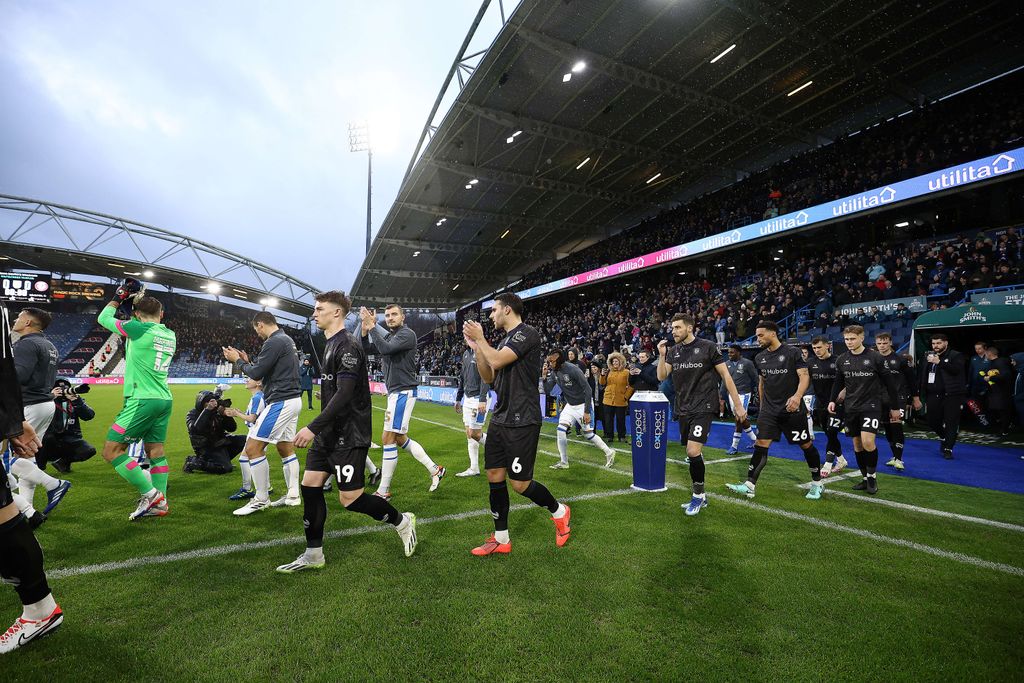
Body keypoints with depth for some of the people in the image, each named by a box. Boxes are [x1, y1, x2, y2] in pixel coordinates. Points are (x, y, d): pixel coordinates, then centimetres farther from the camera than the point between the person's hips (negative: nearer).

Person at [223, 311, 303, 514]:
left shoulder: (274, 342, -14)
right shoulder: (287, 340, 16)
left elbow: (257, 373, -14)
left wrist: (237, 360, 2)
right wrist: (247, 361, 19)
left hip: (281, 402, -10)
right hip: (292, 400, 10)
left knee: (253, 448, -4)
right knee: (286, 449, 15)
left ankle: (261, 499, 4)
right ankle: (293, 496, 21)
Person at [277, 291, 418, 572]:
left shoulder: (348, 346, -17)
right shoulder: (332, 344, 14)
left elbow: (344, 395, -25)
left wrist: (312, 428, -25)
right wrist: (318, 429, 22)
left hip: (348, 436, -9)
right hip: (328, 433, 9)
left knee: (350, 498, -3)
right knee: (310, 485, 8)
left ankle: (402, 521, 19)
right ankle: (313, 555, 22)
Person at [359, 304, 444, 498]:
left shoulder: (407, 334, -9)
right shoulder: (388, 336, 15)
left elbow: (385, 349, -24)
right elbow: (366, 347, 7)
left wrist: (371, 326, -17)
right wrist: (365, 327, -8)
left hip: (403, 392, -9)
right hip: (395, 392, 9)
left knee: (388, 438, -7)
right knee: (400, 439, 14)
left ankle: (383, 491, 3)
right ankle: (435, 470, 22)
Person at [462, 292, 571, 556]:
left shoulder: (527, 334, -12)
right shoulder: (505, 340, 16)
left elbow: (497, 361, -23)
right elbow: (488, 377, 16)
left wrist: (480, 338, -6)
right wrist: (476, 347, 7)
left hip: (521, 423, -9)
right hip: (500, 420, 9)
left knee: (520, 484, -2)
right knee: (495, 477, 9)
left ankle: (559, 511, 25)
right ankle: (501, 539, 22)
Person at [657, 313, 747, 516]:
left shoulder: (708, 347, -7)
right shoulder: (673, 351, 7)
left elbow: (725, 375, -3)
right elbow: (661, 376, 0)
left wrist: (738, 405, -3)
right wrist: (661, 355, -14)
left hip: (703, 407, -5)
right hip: (683, 409, 6)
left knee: (693, 451, -16)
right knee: (692, 453, 11)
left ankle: (698, 495, 5)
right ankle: (700, 496, 28)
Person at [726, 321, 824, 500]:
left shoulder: (792, 352, -7)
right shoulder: (759, 358, 8)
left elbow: (804, 376, -14)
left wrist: (797, 396, -31)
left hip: (792, 409, -4)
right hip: (769, 410, 4)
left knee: (806, 445, 8)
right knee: (760, 445, -4)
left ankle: (817, 483, 29)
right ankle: (749, 486, -5)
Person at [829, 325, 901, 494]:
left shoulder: (875, 357, -8)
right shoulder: (841, 360, 3)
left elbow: (889, 383, -1)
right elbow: (838, 382, 15)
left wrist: (894, 407, 3)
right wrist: (832, 400, 3)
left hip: (871, 406, -4)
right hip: (850, 407, 4)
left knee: (868, 442, -17)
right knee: (857, 444, 9)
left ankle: (872, 476, 6)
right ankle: (865, 478, 22)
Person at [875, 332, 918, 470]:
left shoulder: (900, 359, -5)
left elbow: (912, 378, 3)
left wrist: (914, 397, 6)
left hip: (898, 398, -4)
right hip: (881, 400, 4)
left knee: (896, 426, -11)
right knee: (887, 428, 10)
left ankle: (898, 459, -3)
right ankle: (895, 456, 24)